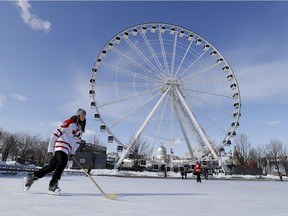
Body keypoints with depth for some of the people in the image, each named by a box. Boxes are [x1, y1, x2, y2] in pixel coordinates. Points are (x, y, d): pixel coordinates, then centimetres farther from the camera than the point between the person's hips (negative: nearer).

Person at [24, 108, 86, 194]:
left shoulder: (80, 129, 18)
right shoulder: (69, 122, -8)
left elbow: (77, 141, 23)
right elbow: (56, 134, -9)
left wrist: (72, 152, 10)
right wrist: (50, 149, -8)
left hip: (67, 150, 8)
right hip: (61, 146, -8)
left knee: (52, 166, 5)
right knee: (62, 163, -24)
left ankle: (32, 177, 19)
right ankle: (52, 186, -19)